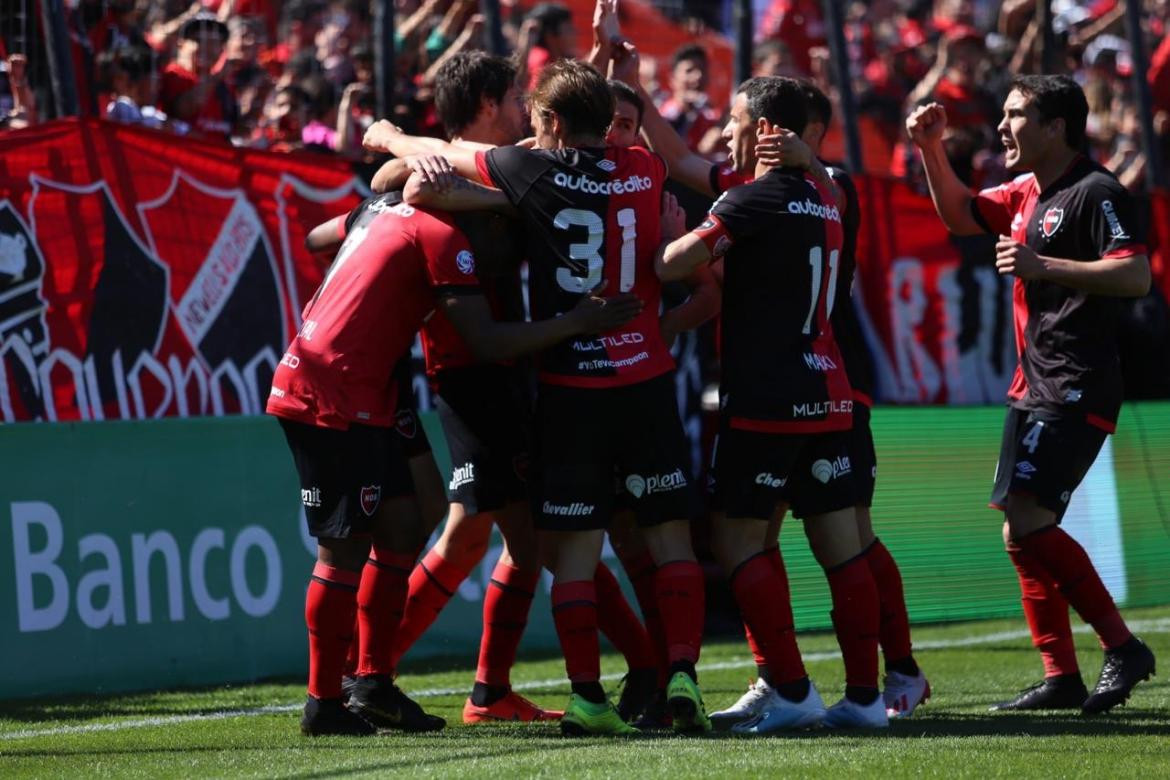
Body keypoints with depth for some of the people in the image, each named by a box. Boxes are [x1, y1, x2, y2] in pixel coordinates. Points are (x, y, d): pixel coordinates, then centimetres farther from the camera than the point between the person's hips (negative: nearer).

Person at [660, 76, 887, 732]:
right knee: (840, 542, 6)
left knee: (739, 540, -1)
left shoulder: (754, 202, -11)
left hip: (766, 400, -7)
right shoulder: (826, 200, 14)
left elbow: (672, 266, -14)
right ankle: (864, 695, 5)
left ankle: (793, 692, -7)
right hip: (828, 394, 7)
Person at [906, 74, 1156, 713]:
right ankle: (1060, 677, 12)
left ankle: (1122, 648, -13)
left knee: (1026, 522, -19)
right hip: (1034, 389, 10)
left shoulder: (1095, 191, -12)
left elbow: (1135, 275, -22)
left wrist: (1043, 267, -26)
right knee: (1023, 531, 8)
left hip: (1076, 392, -10)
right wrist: (931, 150, 17)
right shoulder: (1026, 192, 16)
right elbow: (959, 215, 31)